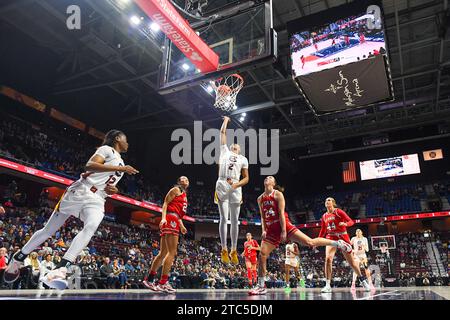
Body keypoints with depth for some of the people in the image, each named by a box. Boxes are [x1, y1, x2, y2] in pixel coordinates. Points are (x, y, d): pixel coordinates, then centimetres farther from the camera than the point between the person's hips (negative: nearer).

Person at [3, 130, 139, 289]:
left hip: (96, 201, 5)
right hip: (80, 192, -5)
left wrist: (113, 190, 7)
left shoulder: (120, 162, 21)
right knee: (49, 230, 7)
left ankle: (59, 270, -35)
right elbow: (90, 165, -20)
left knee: (91, 227, -28)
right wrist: (120, 168, -22)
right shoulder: (107, 149, -1)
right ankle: (18, 258, 31)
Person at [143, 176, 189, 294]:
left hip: (175, 222, 9)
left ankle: (149, 279, 15)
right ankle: (163, 283, -15)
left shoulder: (184, 196, 28)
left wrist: (181, 226, 18)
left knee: (163, 253, 9)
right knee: (172, 252, -14)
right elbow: (165, 203, -7)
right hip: (170, 219, -9)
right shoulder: (176, 189, 3)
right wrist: (163, 218, -21)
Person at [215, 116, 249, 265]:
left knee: (235, 220, 2)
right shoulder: (224, 151, 20)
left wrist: (237, 184, -5)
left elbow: (246, 178, 13)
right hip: (222, 185, -1)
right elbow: (222, 133, 23)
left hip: (235, 187, 1)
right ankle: (224, 250, 2)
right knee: (224, 218, -3)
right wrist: (226, 120, 36)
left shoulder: (243, 159, 20)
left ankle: (234, 251, 9)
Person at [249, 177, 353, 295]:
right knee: (262, 254, -6)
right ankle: (261, 286, 3)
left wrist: (284, 231, -15)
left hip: (284, 226, -4)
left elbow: (281, 213, -11)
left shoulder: (278, 194, -4)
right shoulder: (260, 199, 10)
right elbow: (263, 217, 12)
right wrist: (264, 230, -3)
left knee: (310, 242, -10)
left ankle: (338, 243, 10)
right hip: (271, 230, 5)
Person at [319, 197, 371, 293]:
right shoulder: (324, 216, 9)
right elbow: (323, 231, 18)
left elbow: (351, 221, -9)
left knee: (351, 261, 7)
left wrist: (345, 224, -30)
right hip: (331, 238, 3)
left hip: (342, 237, -3)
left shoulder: (338, 211, -3)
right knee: (328, 259, -18)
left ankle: (363, 280, 29)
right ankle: (328, 285, -15)